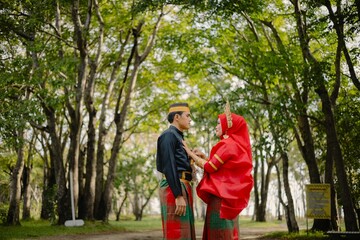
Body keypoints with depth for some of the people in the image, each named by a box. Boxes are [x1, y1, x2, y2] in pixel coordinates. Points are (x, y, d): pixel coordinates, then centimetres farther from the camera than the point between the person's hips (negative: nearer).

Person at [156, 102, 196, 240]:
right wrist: (178, 196, -22)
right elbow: (169, 167, -17)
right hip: (174, 188, -10)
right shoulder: (168, 135, -7)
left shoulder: (178, 137, 23)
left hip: (183, 187, 10)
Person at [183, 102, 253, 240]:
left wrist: (190, 152, -2)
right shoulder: (237, 144, 15)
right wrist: (203, 157, 15)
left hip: (222, 196, -9)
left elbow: (209, 167, -13)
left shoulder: (228, 145, -13)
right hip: (229, 195, 9)